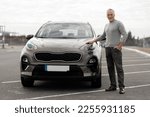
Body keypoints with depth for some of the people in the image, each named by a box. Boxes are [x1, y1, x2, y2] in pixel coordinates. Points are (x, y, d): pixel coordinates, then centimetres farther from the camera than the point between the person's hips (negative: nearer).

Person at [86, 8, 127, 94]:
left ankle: (122, 87, -9)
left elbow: (125, 35, -7)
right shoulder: (106, 25, 21)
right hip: (107, 48, 7)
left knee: (119, 67, -9)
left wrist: (120, 46, -13)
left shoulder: (119, 24, -2)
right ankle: (113, 85, 9)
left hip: (116, 48, -7)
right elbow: (103, 36, 31)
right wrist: (93, 41, 27)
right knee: (110, 68, 4)